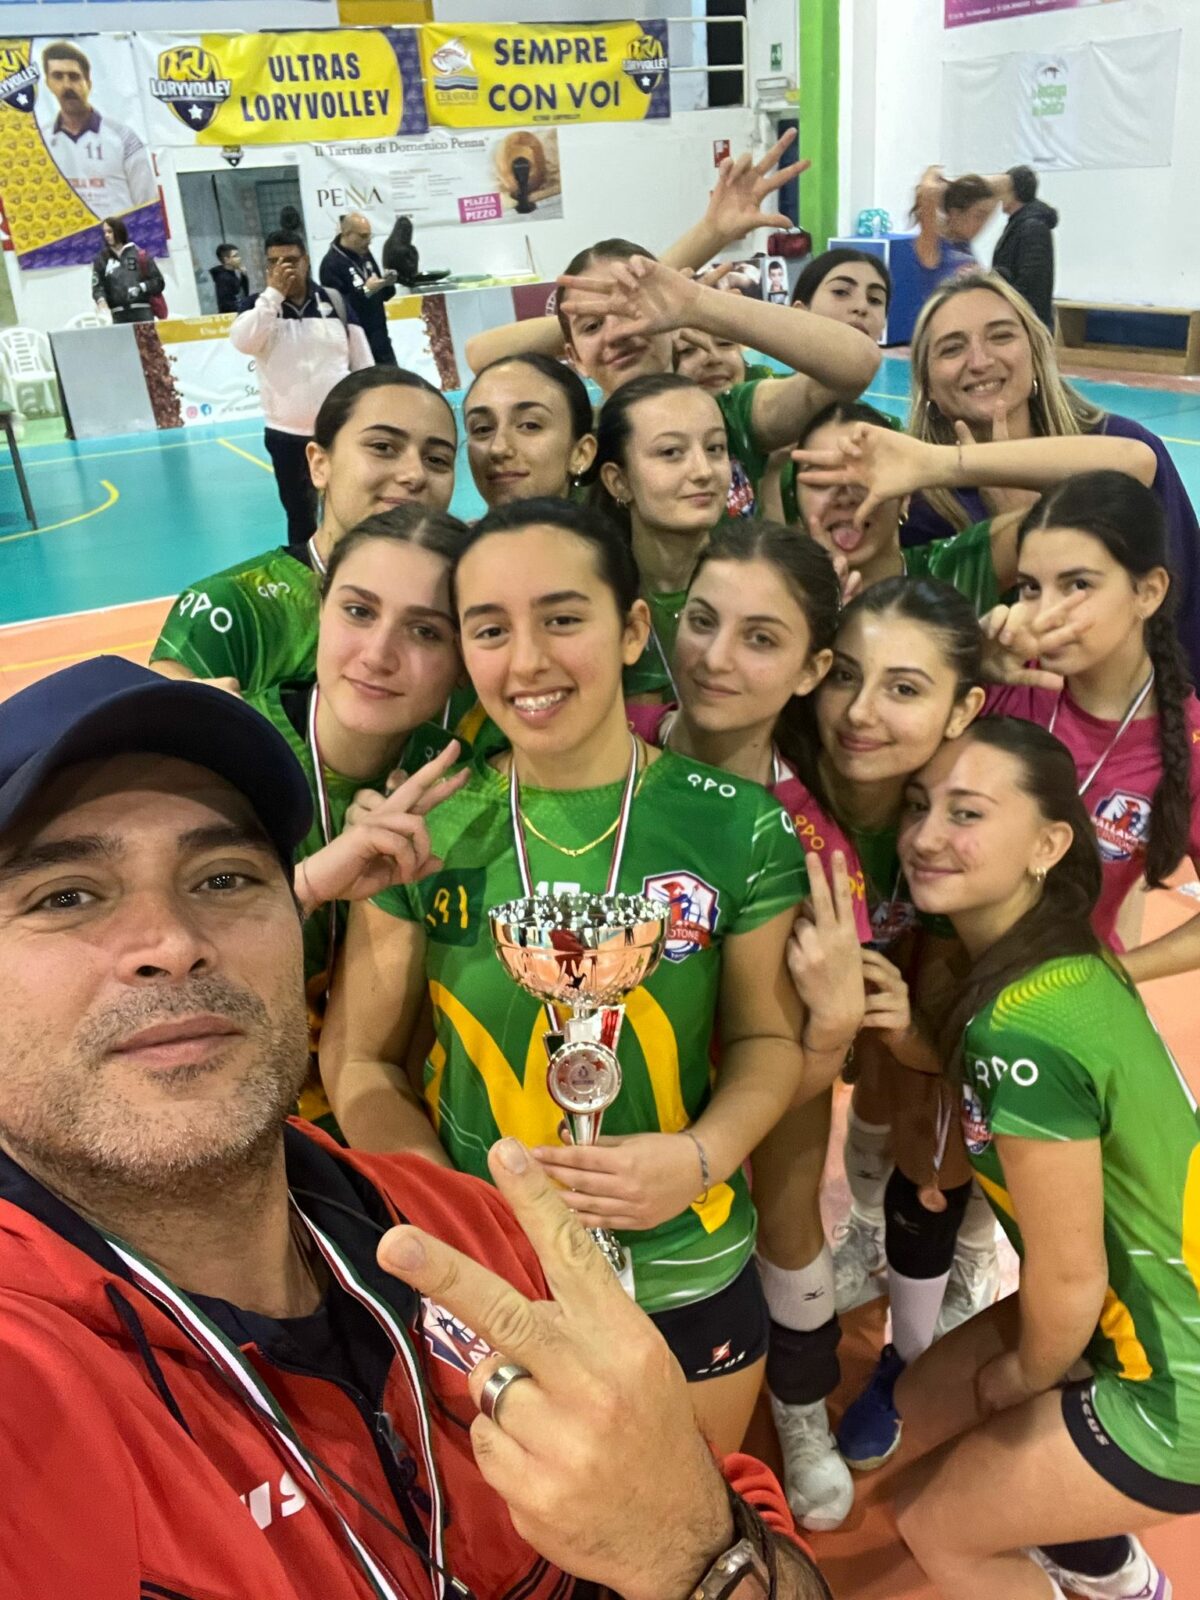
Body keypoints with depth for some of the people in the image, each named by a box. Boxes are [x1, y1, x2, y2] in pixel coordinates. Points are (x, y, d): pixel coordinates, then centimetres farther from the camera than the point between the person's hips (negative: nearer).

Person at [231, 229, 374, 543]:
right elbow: (242, 342, -22)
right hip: (287, 435, 0)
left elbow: (363, 364, 5)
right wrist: (274, 292, -20)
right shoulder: (259, 306, 0)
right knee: (300, 516, 11)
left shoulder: (335, 302, 1)